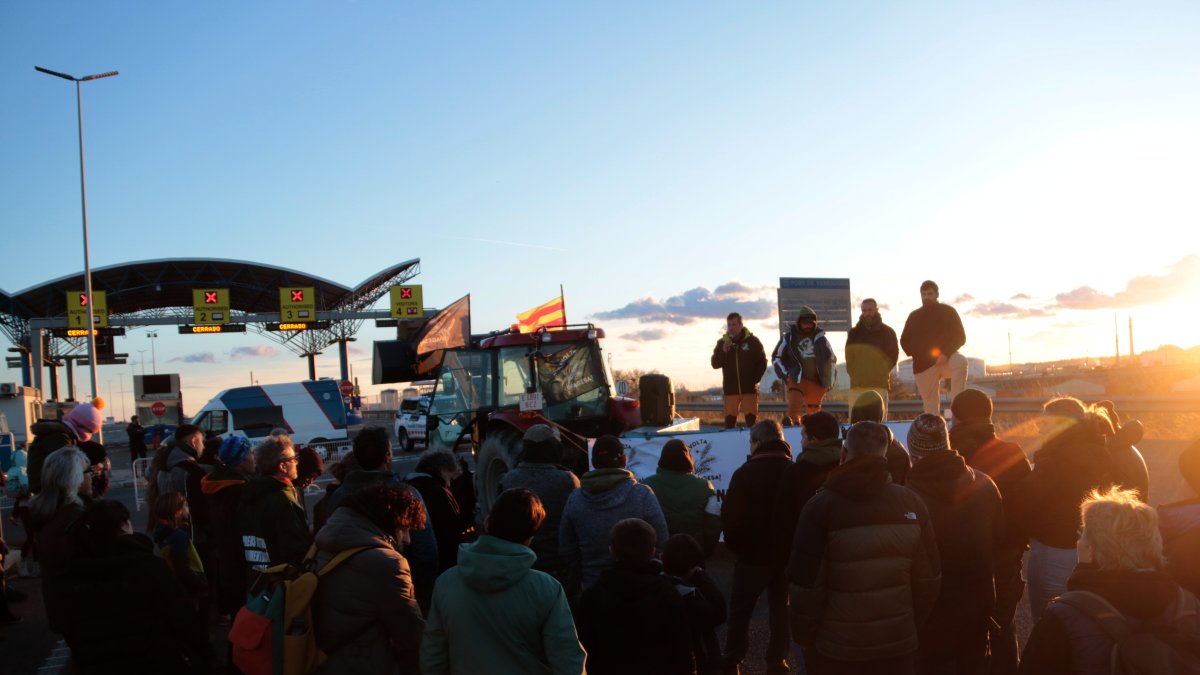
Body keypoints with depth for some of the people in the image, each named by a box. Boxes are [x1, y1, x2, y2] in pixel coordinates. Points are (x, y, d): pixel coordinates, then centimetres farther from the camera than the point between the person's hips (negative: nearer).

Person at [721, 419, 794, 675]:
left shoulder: (744, 473, -13)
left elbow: (729, 516, -13)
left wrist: (735, 546, 2)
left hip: (753, 554, -2)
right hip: (787, 554, 2)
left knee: (740, 609, 13)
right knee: (780, 610, 15)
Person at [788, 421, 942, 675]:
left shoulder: (821, 506, -13)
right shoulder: (911, 503, -3)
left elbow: (807, 587, -15)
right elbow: (928, 580, 0)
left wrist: (804, 638, -1)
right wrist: (911, 626, 15)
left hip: (837, 651, -3)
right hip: (899, 646, 3)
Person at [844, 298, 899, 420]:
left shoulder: (887, 332, 8)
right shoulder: (854, 333, 15)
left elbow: (893, 354, 5)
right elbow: (848, 354, 14)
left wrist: (882, 372, -2)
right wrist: (852, 371, 1)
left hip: (878, 382, -2)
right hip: (857, 382, 2)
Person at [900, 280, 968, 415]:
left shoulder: (948, 311, 3)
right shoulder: (914, 316, 12)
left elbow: (960, 337, -2)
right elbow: (904, 340, 21)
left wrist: (946, 354, -17)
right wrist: (915, 354, 2)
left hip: (944, 359, -3)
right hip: (923, 366, 3)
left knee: (961, 361, -37)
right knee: (930, 405, 1)